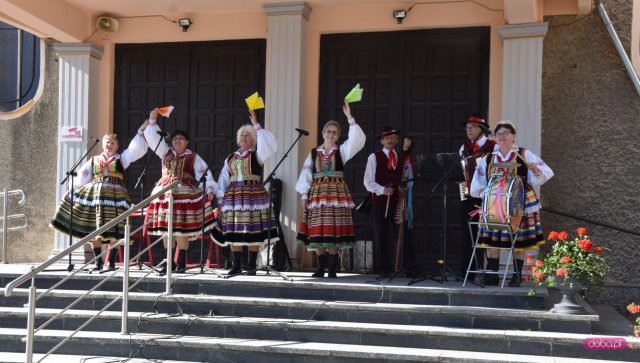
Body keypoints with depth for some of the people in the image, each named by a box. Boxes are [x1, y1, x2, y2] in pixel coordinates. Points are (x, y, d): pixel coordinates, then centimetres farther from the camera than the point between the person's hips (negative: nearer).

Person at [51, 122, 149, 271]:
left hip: (114, 196, -2)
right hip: (94, 195, 3)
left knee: (113, 231, -8)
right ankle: (98, 261, 9)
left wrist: (141, 132, -4)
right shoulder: (93, 161, 17)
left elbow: (137, 149, 3)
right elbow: (81, 178, 16)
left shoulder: (122, 158, 12)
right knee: (93, 230, 0)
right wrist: (72, 190, 9)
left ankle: (111, 262, -2)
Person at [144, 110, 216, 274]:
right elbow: (153, 138, 15)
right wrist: (152, 121, 7)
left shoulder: (193, 157, 7)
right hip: (165, 193, 4)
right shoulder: (166, 152, 17)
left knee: (182, 229, -7)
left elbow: (204, 172, 1)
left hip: (184, 194, -3)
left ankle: (181, 263, -1)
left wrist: (209, 189, -10)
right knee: (166, 228, 1)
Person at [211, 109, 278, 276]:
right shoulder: (230, 159, 18)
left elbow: (270, 143, -13)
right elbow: (223, 180, 16)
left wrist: (256, 125, -11)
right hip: (233, 196, 4)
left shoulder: (257, 155, 6)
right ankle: (237, 265, 10)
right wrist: (220, 200, 7)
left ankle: (252, 266, 1)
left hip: (253, 195, -4)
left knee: (253, 231, -6)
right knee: (233, 231, 1)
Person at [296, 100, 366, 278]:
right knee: (318, 232, -2)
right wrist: (303, 196, 0)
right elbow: (305, 176, 9)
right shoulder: (314, 153, 12)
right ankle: (321, 268, 6)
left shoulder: (342, 151, 9)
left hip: (337, 193, -1)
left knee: (333, 231, -7)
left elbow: (358, 139, -6)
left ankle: (332, 269, -2)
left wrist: (349, 117, -9)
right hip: (317, 193, 2)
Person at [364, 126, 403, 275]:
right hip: (380, 201, -3)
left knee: (395, 235, -1)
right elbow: (368, 182, -1)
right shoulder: (374, 157, 5)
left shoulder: (401, 159, 19)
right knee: (381, 234, -3)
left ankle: (395, 267, 4)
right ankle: (382, 267, 3)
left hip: (397, 201, 3)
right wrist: (382, 190, -17)